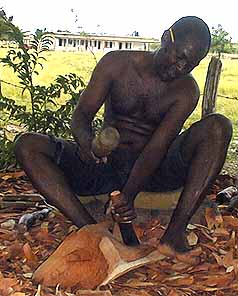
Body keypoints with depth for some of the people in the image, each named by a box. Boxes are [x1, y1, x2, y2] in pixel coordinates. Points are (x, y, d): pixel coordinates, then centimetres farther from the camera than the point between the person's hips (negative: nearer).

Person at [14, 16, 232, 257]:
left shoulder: (186, 90, -6)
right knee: (27, 145, -20)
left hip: (153, 171, 0)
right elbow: (81, 115, -10)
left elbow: (157, 148, -18)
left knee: (218, 126, -23)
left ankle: (175, 231, -30)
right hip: (106, 166, 1)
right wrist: (85, 139, -35)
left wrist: (129, 195, -33)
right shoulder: (116, 63, -4)